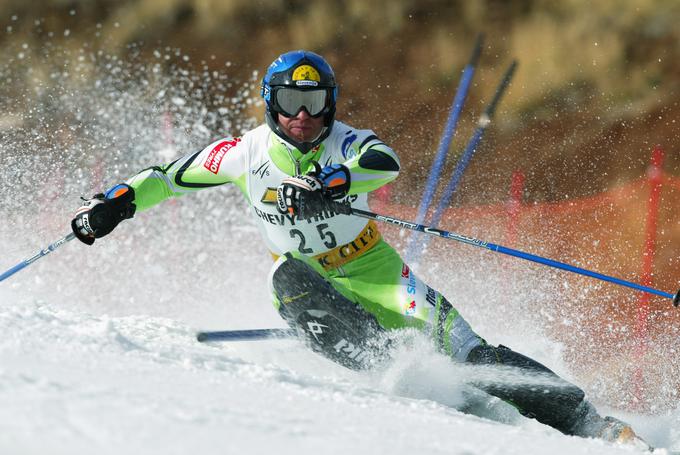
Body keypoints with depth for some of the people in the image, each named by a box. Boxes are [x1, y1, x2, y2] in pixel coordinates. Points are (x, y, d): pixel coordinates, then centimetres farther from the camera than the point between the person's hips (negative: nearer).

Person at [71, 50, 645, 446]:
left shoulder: (347, 144, -16)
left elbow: (386, 162, -41)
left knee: (455, 341, -19)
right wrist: (118, 200, -6)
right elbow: (175, 173, 7)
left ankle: (584, 419, -19)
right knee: (288, 276, -35)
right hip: (311, 282, 2)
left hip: (373, 271, -2)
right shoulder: (248, 153, -8)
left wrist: (336, 180, -59)